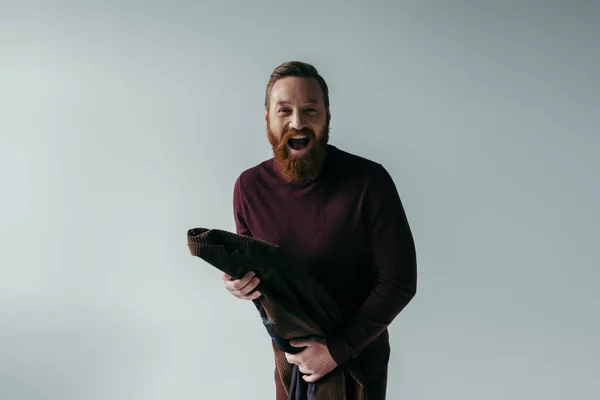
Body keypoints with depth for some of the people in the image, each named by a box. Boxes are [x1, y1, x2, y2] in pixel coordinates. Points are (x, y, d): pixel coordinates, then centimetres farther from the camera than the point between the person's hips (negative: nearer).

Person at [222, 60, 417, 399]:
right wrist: (239, 282, -18)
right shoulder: (250, 186, -10)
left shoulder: (369, 181, -22)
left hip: (360, 356, -3)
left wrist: (338, 350, -20)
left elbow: (399, 283, -18)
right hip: (291, 357, 3)